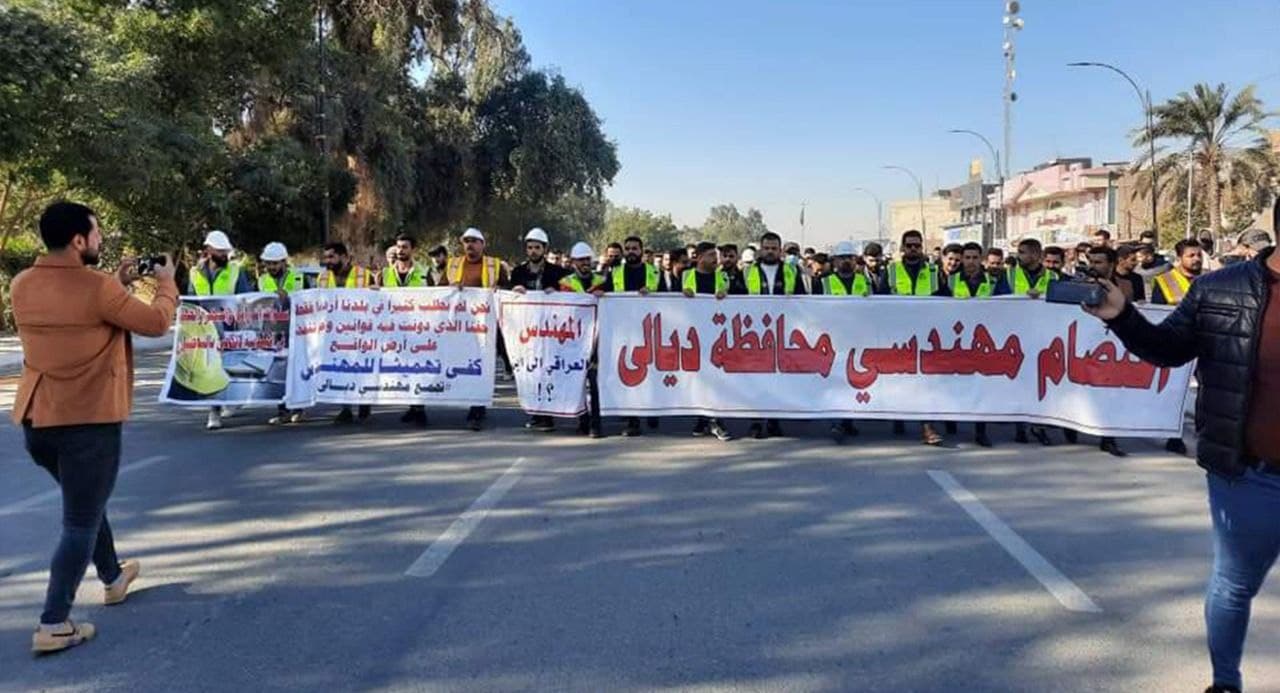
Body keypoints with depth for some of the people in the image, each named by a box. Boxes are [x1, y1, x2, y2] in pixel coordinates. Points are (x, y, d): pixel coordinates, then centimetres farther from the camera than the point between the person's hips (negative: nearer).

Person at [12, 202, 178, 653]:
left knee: (84, 503, 27)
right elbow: (157, 323, -8)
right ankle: (53, 624, -1)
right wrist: (166, 282, 8)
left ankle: (113, 577, 42)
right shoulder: (97, 288, -18)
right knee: (81, 521, 0)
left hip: (35, 419, 8)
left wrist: (116, 284, 18)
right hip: (89, 419, -8)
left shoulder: (21, 286, 3)